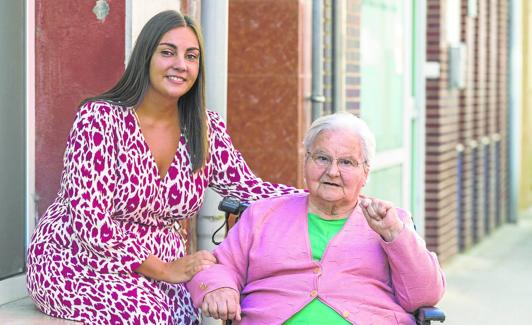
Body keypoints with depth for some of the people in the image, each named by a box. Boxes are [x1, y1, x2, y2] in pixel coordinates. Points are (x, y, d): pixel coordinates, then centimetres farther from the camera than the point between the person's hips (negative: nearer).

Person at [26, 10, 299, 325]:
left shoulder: (206, 128, 3)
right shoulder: (99, 118, -15)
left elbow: (249, 189, 3)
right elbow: (89, 220, -19)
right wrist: (165, 270, -22)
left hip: (164, 262, 5)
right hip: (78, 261, -5)